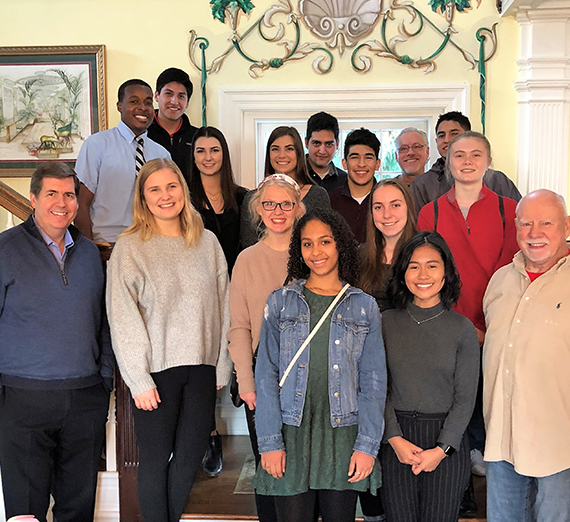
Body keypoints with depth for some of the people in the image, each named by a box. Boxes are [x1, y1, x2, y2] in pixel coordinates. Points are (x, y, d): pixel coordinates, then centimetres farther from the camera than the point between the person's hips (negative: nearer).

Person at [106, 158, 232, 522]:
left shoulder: (207, 242, 6)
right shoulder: (130, 247, -4)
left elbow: (222, 307, 8)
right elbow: (123, 318, -7)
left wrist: (222, 366, 5)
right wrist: (139, 379, -10)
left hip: (202, 367, 3)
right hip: (156, 370, -3)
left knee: (190, 456, 11)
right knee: (156, 460, 6)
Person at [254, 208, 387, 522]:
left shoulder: (364, 307, 5)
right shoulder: (280, 302, 5)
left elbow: (373, 381, 4)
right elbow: (267, 375, 2)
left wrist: (367, 445, -4)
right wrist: (269, 442, -5)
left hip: (343, 435, 1)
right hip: (292, 434, 0)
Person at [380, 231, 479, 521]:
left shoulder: (462, 329, -2)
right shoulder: (387, 322, 1)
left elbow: (465, 398, -2)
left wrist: (441, 449, -9)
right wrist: (395, 439, -8)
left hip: (447, 443, -1)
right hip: (395, 441, 1)